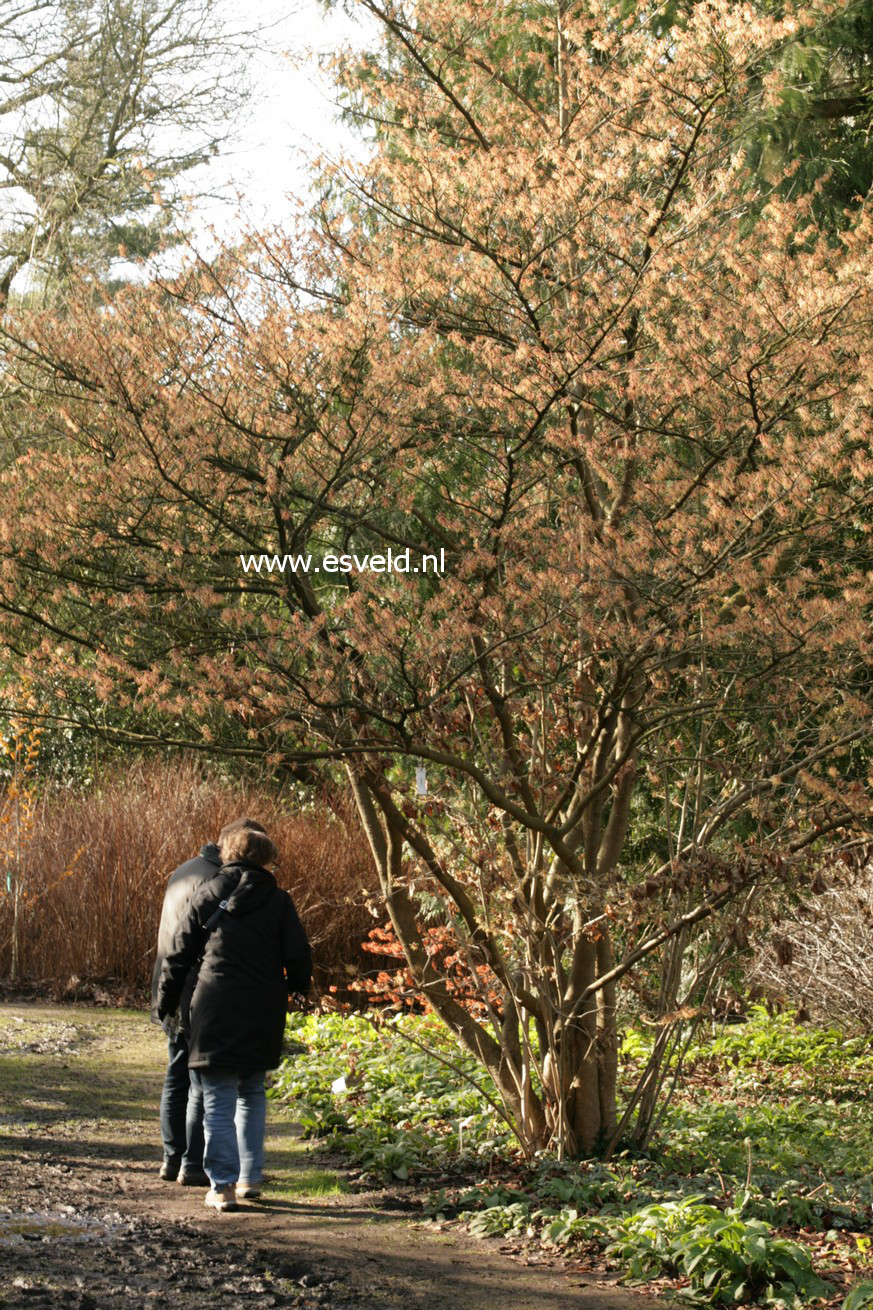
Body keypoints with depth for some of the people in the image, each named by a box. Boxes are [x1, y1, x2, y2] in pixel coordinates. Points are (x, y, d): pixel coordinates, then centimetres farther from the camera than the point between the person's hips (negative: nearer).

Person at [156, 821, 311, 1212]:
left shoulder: (208, 895, 2)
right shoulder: (278, 901, 3)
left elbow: (179, 954, 5)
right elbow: (299, 958, -1)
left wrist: (165, 1002, 17)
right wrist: (294, 989, 21)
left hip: (216, 1012, -2)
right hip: (263, 1016, 2)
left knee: (218, 1103, 1)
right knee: (252, 1095, 19)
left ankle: (223, 1186, -2)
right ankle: (250, 1176, 18)